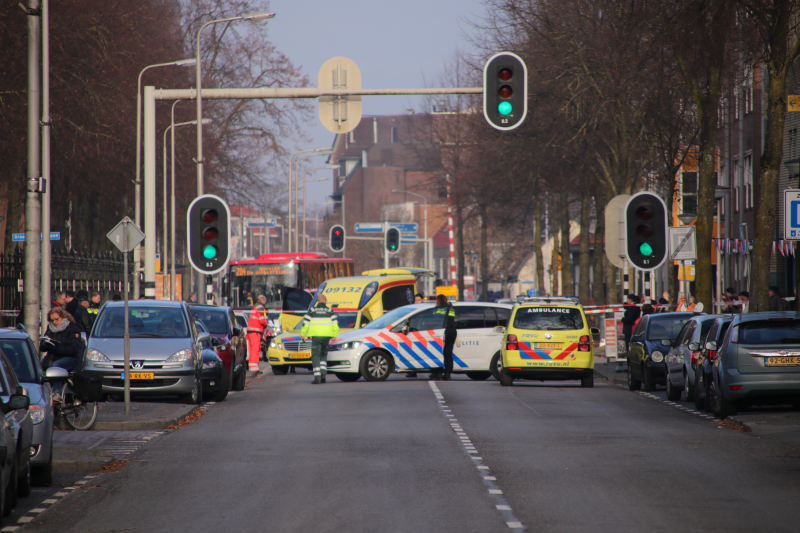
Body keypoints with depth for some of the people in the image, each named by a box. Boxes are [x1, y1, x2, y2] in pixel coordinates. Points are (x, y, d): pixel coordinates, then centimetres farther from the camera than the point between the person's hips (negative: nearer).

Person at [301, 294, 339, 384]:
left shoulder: (312, 311, 4)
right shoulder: (330, 311, 6)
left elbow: (305, 324, 1)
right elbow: (335, 324, 1)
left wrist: (303, 335, 10)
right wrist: (335, 335, 10)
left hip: (315, 336, -2)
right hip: (326, 336, 2)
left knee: (315, 356, 0)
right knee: (323, 355, 19)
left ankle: (317, 377, -10)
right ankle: (323, 373, 5)